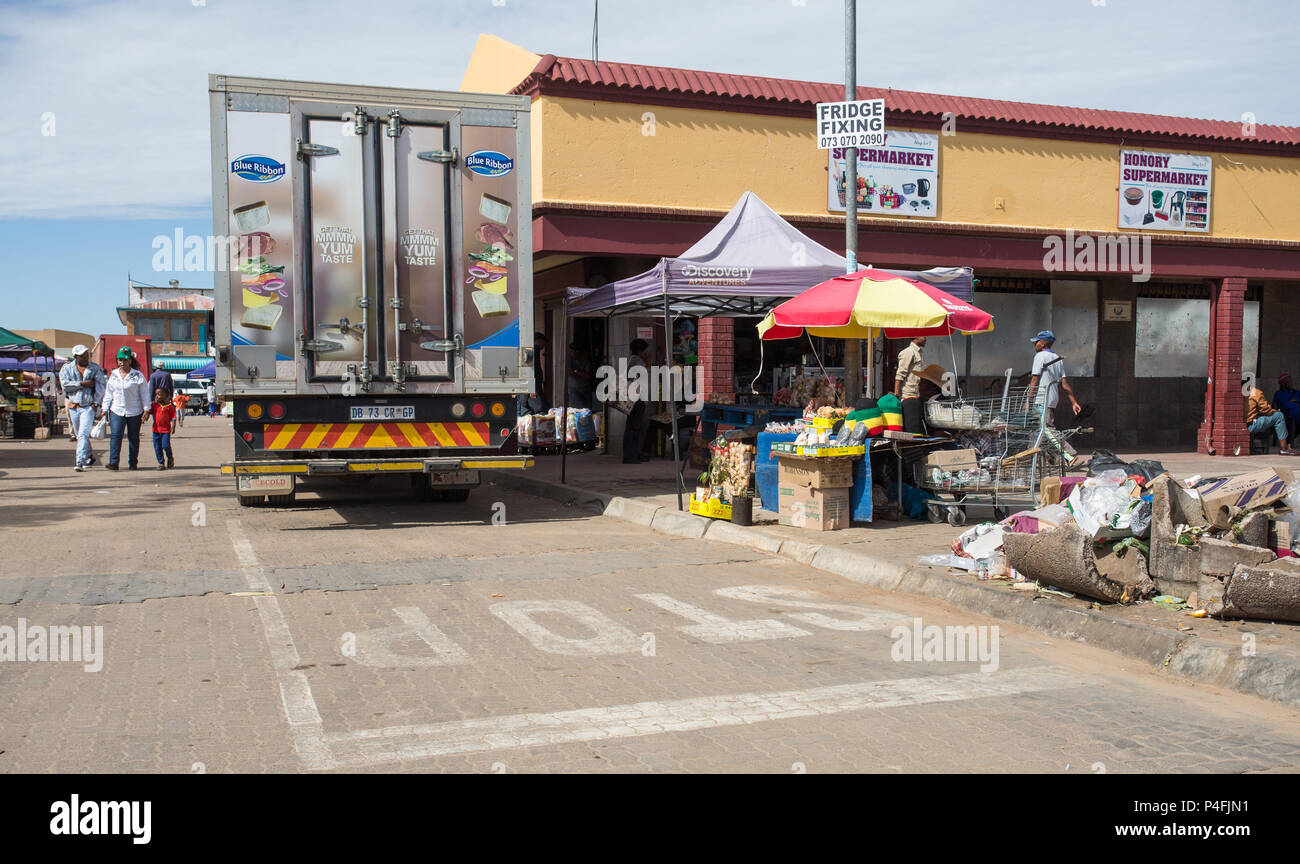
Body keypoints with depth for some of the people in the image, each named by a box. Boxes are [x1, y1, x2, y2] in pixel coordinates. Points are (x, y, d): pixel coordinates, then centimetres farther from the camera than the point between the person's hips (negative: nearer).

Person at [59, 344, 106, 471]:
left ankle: (80, 462, -19)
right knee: (80, 435, 15)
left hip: (89, 407, -3)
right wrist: (83, 384, -16)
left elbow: (101, 385, -4)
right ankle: (90, 456, 34)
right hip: (74, 407, 3)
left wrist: (95, 402, -12)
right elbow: (65, 384, -10)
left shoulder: (95, 368, 2)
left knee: (83, 435, -14)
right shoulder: (67, 368, 4)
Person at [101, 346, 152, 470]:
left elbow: (144, 393, -1)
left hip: (134, 412, -2)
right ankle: (113, 462, -13)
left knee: (133, 438, 7)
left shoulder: (138, 375, -3)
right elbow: (108, 393, 14)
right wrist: (105, 409, 8)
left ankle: (133, 463, 17)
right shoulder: (113, 375, 8)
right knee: (115, 435, -11)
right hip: (116, 410, 2)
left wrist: (146, 410, -7)